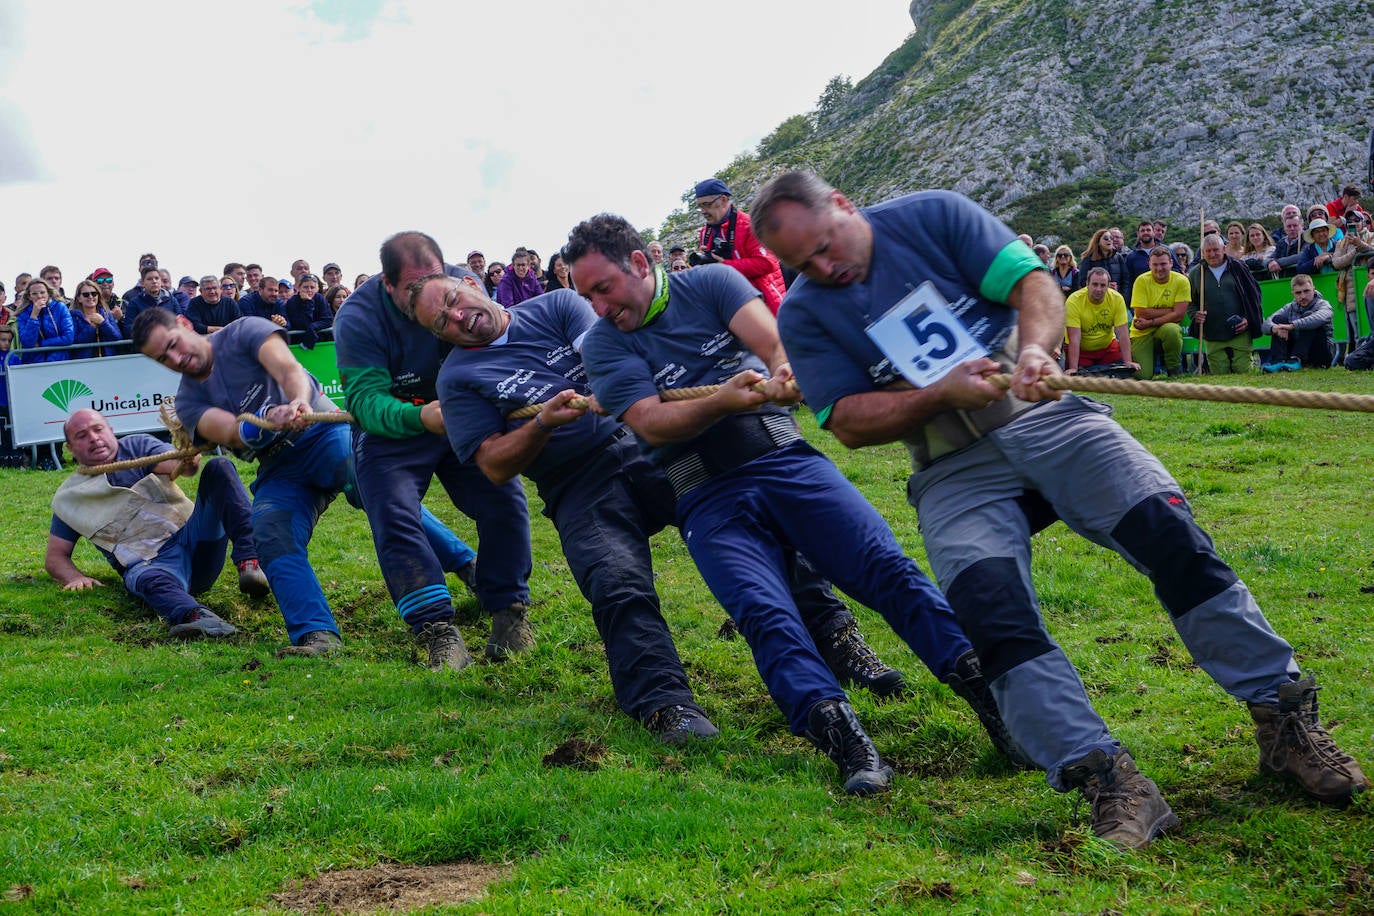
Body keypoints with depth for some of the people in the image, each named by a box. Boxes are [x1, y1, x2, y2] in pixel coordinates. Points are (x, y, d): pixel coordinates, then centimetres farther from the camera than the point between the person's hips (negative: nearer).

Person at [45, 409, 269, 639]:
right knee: (152, 581, -39)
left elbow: (174, 464, -3)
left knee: (219, 467, -17)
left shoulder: (138, 446, 18)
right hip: (148, 562, -2)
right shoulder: (69, 497, 19)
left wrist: (189, 461, -31)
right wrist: (74, 578, -5)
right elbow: (55, 556, 20)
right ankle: (199, 618, -74)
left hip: (194, 538, 2)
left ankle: (248, 562, -36)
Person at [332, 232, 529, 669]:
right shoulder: (358, 319, -25)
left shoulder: (463, 285, -17)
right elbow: (366, 399, -33)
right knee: (395, 523, -19)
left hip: (463, 420, 2)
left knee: (505, 502, -11)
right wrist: (419, 417, -53)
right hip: (390, 431, -2)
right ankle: (439, 632, -17)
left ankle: (508, 612, 4)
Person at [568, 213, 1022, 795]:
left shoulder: (710, 283, 8)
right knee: (763, 614, -27)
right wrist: (722, 402, -28)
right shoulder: (602, 345, 5)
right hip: (707, 498, -1)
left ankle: (982, 685, -25)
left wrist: (784, 370, -33)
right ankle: (836, 731, -43)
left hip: (784, 457, 1)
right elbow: (651, 423, -9)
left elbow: (772, 339, -8)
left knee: (885, 566, -17)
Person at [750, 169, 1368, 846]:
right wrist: (941, 394, -17)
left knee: (1169, 533, -18)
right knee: (991, 609, -25)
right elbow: (848, 422, -3)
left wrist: (1034, 349, -25)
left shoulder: (932, 217, 1)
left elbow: (1032, 282, -4)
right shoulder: (804, 314, 3)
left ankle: (1284, 717, -6)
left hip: (1044, 417, 0)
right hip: (955, 473, 0)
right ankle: (1108, 782, -26)